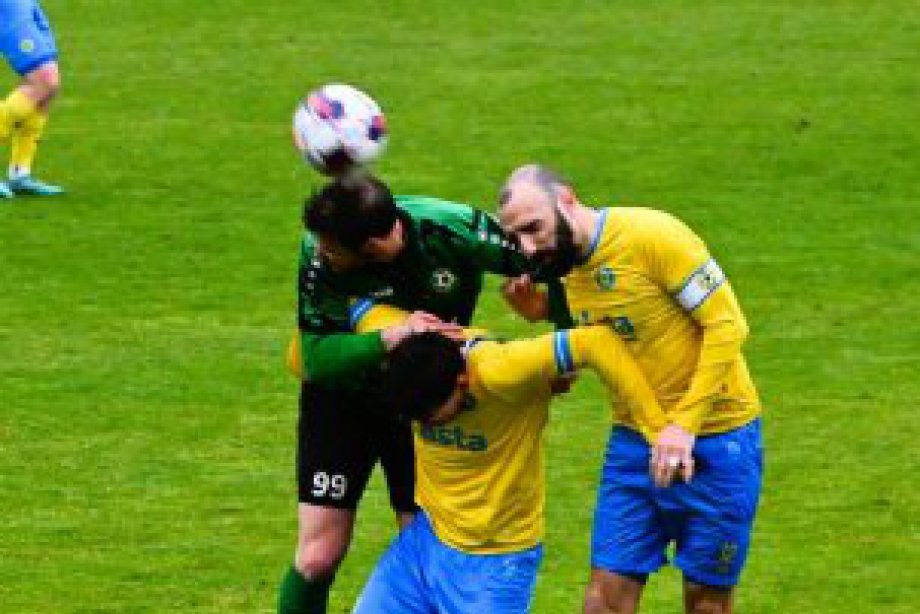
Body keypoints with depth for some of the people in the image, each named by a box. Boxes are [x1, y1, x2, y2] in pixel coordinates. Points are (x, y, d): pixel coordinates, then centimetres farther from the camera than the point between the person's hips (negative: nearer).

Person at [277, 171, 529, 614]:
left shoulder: (454, 231, -29)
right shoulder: (315, 257, -29)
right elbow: (318, 357, -31)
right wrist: (390, 339, -46)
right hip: (342, 397, -1)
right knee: (319, 556, -4)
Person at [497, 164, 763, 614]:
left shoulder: (652, 235, -19)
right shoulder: (561, 269, 2)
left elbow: (727, 324, -20)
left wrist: (684, 425, -24)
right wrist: (533, 307, -6)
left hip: (715, 439, -6)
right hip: (633, 438, 6)